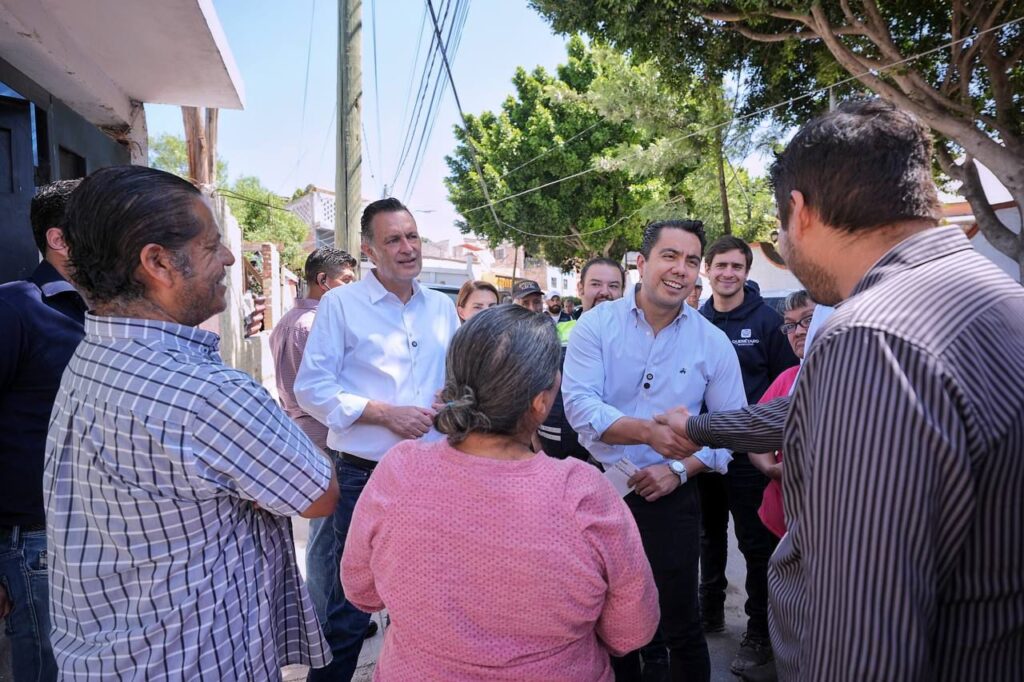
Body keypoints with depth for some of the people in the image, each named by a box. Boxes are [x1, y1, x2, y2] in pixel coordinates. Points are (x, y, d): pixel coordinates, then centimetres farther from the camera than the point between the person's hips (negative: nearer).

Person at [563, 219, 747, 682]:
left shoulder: (713, 343, -3)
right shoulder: (596, 325, -8)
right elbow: (579, 404, -19)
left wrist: (679, 469, -14)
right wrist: (648, 431, -33)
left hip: (670, 497, 0)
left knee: (681, 623, 11)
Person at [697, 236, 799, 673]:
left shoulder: (767, 320, -6)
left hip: (749, 452, -4)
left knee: (756, 543, 5)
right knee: (709, 534, 18)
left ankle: (759, 632, 22)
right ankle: (710, 611, 36)